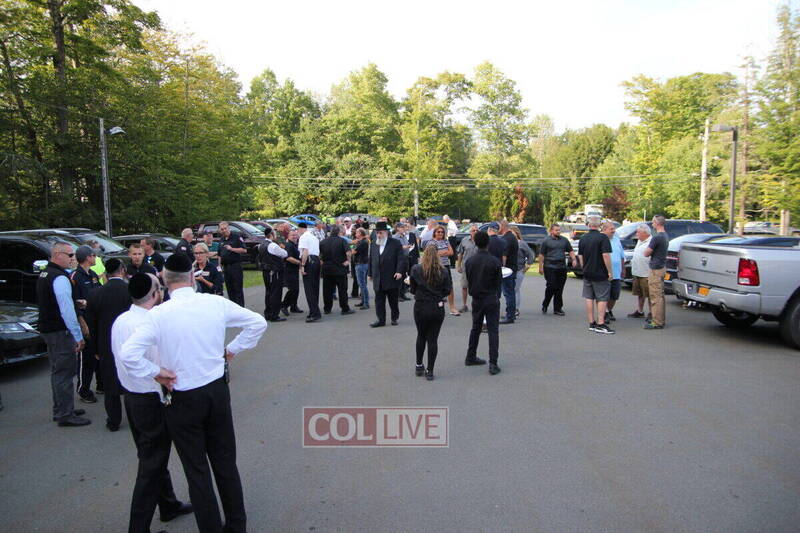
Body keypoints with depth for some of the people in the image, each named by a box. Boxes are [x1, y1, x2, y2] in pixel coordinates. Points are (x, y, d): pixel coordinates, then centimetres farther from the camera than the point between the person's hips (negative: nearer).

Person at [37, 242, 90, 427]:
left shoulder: (44, 274, 11)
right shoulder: (60, 278, -20)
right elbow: (67, 310, -24)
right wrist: (78, 336, -21)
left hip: (46, 328, 10)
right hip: (60, 332, -10)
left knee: (57, 370, 19)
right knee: (64, 373, -4)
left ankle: (60, 410, 30)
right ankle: (65, 415, 2)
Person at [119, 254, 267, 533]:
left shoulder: (158, 314, -16)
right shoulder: (216, 303, -7)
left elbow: (127, 353, -24)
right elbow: (258, 323, -1)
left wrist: (156, 372, -10)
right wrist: (232, 349, 6)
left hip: (183, 400, -3)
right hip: (218, 391, 3)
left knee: (197, 471, 11)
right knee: (226, 463, 18)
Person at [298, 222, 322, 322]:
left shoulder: (303, 237, -4)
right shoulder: (314, 237, 22)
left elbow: (305, 252, -16)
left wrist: (302, 265, -18)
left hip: (309, 261, -9)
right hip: (316, 260, 9)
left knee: (309, 289, -8)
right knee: (315, 287, 13)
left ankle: (314, 313, -13)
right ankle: (315, 311, 19)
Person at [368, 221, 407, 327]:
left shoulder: (395, 243, -3)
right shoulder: (373, 245, 11)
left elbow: (401, 259, -7)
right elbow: (371, 260, 17)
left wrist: (399, 271, -18)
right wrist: (370, 273, 14)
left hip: (392, 278, -4)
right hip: (378, 279, 4)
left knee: (393, 300, 8)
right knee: (379, 301, 2)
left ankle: (395, 318, 24)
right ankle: (381, 320, 8)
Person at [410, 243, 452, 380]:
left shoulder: (416, 270, -9)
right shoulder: (443, 272, -7)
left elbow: (412, 290, -2)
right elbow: (448, 290, -1)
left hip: (420, 308, 0)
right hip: (438, 308, 0)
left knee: (421, 336, 20)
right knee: (433, 339, 7)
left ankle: (419, 366, 27)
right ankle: (429, 371, 10)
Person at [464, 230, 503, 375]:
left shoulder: (469, 261, -3)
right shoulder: (495, 261, -14)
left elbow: (468, 281, 5)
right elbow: (499, 282, -4)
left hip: (476, 299, 4)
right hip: (491, 299, -4)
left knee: (475, 328, 19)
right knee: (493, 331, -1)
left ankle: (471, 357, 28)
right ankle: (493, 364, -5)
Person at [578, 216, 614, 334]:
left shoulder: (583, 238, 6)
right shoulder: (602, 237, -12)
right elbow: (606, 255, -18)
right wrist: (610, 271, -11)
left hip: (587, 274, 6)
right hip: (600, 274, -5)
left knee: (589, 298, 9)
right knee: (602, 299, -1)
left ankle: (591, 323, 14)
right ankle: (600, 324, -3)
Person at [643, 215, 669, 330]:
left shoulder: (657, 237, -20)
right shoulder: (665, 236, 12)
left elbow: (646, 253, -14)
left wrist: (647, 248, 3)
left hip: (656, 269, -10)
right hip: (662, 267, 10)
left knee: (656, 297, -6)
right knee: (660, 295, 15)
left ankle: (657, 322, -4)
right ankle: (661, 320, 22)